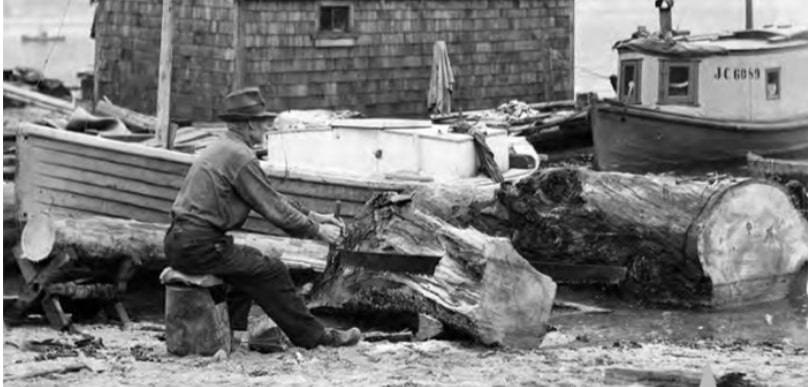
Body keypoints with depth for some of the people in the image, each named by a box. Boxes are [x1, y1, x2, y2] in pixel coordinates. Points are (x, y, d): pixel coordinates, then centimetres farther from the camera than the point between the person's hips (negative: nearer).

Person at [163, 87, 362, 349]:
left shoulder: (222, 149, 18)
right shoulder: (240, 156, -14)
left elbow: (271, 199, 23)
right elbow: (273, 208, -11)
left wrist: (311, 217, 21)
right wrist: (317, 231, 0)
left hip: (179, 242, 10)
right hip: (199, 246, -10)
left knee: (250, 265, 24)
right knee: (270, 271, -3)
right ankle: (313, 336, 6)